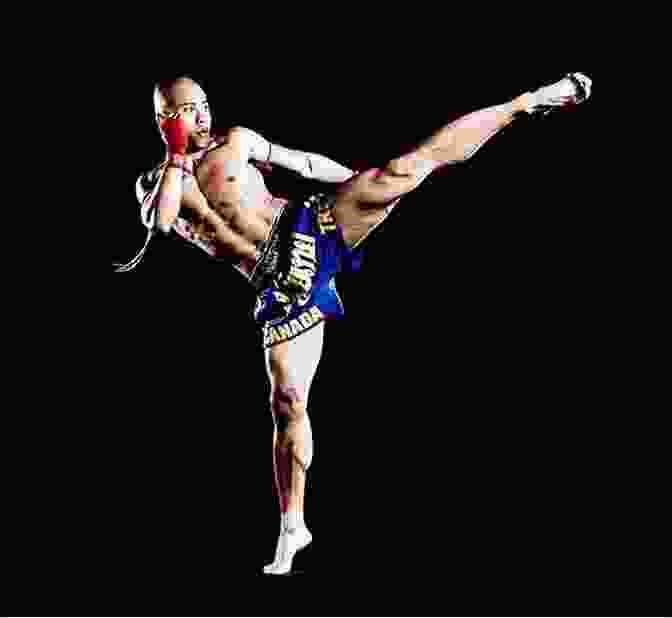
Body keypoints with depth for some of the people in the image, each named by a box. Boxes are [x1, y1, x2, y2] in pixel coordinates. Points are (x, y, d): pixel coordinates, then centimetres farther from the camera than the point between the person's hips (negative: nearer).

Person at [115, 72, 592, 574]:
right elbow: (159, 225, -12)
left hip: (309, 230, 0)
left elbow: (307, 163, 15)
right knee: (288, 402, -2)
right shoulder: (153, 184, 9)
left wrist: (367, 189, 15)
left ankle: (526, 102, -9)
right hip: (280, 288, 0)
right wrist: (177, 155, -8)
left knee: (407, 167, -16)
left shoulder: (235, 141, 10)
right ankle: (292, 527, 12)